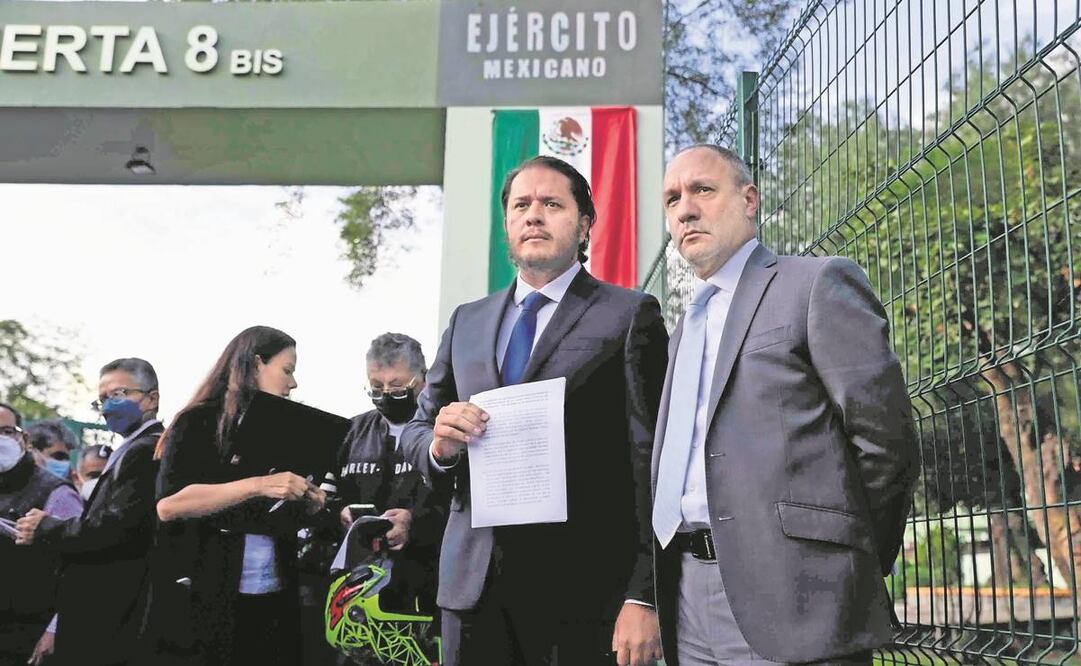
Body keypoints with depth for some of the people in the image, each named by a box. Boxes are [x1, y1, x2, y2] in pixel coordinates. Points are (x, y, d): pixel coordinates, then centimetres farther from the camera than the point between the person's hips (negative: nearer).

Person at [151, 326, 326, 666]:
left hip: (273, 601, 5)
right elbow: (169, 504, -18)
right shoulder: (199, 423, -4)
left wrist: (308, 503, -2)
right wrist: (258, 485, -24)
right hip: (205, 601, -5)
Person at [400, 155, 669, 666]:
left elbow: (650, 461, -7)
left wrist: (643, 597, -14)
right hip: (473, 584, 5)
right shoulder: (466, 322, 15)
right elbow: (415, 431, 18)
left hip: (582, 588, -4)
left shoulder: (629, 315, 0)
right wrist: (440, 444, -5)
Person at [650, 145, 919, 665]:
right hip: (689, 596, 7)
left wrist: (850, 560, 1)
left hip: (788, 601, -7)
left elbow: (886, 440, -7)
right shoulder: (684, 329, 21)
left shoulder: (817, 284, -2)